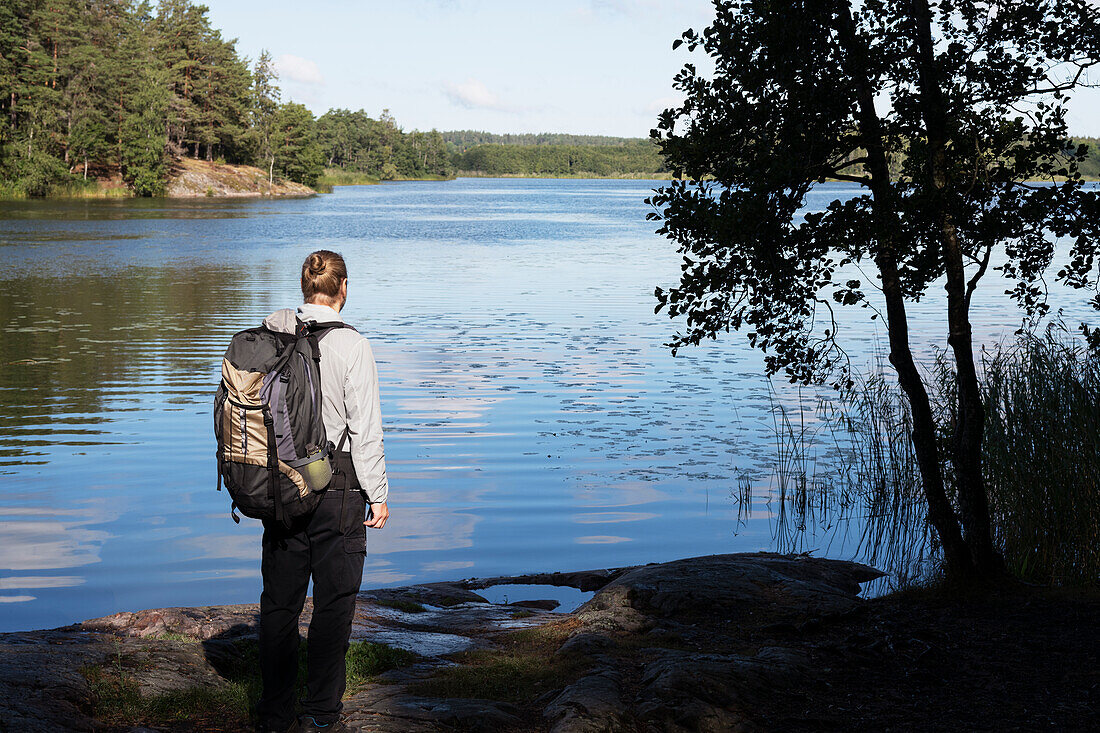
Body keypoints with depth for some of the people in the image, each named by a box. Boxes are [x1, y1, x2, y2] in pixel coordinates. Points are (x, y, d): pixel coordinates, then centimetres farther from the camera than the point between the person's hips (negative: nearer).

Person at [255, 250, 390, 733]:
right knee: (334, 602, 6)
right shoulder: (351, 347, -13)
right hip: (336, 485, -5)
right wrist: (378, 494, -3)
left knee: (279, 600, 12)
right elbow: (366, 428, -12)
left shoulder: (271, 335, 1)